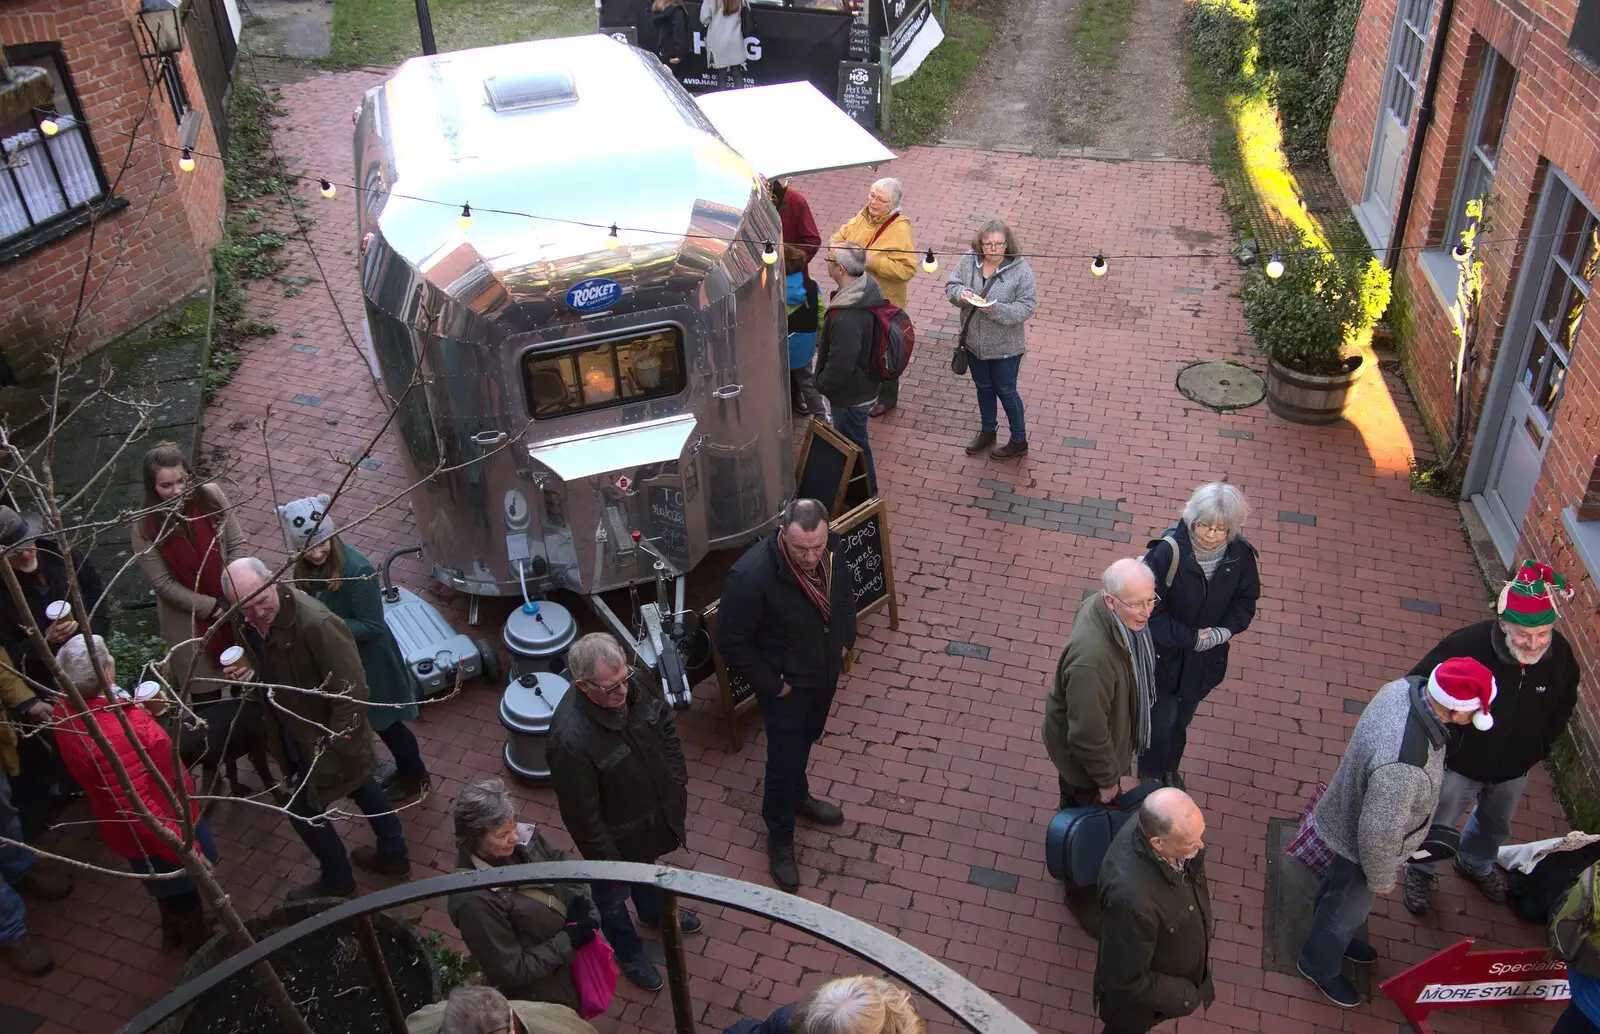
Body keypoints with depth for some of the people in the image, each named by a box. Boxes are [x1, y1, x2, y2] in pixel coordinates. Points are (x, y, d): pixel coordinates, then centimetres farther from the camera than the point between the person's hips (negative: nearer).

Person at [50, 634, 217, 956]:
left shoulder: (68, 706, -14)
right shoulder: (114, 737, -43)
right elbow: (139, 811, -38)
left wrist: (145, 712, -6)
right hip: (157, 833, -9)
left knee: (172, 890, 35)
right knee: (184, 892, 21)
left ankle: (174, 934, 60)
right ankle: (202, 948, 46)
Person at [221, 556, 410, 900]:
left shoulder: (316, 624, -36)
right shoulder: (244, 622, -11)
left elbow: (351, 691, -29)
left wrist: (335, 744, -26)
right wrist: (247, 674, -11)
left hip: (326, 737, -8)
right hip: (294, 732, 8)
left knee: (304, 808, 9)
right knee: (360, 787, 25)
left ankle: (337, 879, 35)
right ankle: (394, 854, 47)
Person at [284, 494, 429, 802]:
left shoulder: (356, 569, -31)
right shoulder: (306, 567, -10)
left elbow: (372, 627, -26)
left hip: (369, 662, -6)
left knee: (385, 723, 13)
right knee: (376, 722, 24)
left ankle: (416, 776, 36)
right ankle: (405, 768, 46)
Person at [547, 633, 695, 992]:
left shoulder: (639, 682, -24)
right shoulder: (570, 739, -42)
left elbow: (666, 730, -2)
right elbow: (581, 815, -27)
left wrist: (679, 783, 5)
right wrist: (606, 863, -16)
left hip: (656, 810, 5)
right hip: (616, 834, -5)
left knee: (647, 866, 36)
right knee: (613, 896, 26)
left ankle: (654, 913, 68)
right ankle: (629, 956, 55)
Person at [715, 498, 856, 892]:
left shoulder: (830, 548, -18)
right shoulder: (751, 577, -37)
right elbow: (731, 641, -25)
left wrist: (845, 641, 4)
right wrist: (771, 684, -18)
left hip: (826, 673, 6)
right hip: (786, 685, -6)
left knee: (805, 742, 30)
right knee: (784, 761, 11)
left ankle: (799, 797, 58)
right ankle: (780, 839, 36)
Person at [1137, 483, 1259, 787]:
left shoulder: (1240, 555, -15)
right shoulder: (1169, 551, -29)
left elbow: (1246, 600, 1)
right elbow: (1149, 610, -24)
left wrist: (1222, 632, -16)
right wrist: (1190, 637, -24)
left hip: (1203, 659, 4)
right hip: (1162, 654, -4)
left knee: (1181, 719, 25)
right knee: (1161, 720, 10)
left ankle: (1170, 769, 51)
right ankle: (1151, 779, 38)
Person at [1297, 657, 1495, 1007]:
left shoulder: (1408, 686, -23)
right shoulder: (1404, 765, -48)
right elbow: (1379, 833, -33)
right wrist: (1381, 879, -13)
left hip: (1350, 813, 7)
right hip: (1360, 844, -7)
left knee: (1337, 889, 34)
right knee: (1347, 908, 23)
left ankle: (1333, 935, 62)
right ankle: (1319, 965, 51)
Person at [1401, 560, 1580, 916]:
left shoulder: (1559, 653, -23)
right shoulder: (1466, 646, -37)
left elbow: (1564, 702, 2)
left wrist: (1542, 745, 2)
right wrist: (1446, 744, -17)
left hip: (1515, 768, 4)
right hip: (1461, 765, -4)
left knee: (1496, 824, 31)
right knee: (1438, 824, 20)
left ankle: (1476, 864, 61)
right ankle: (1420, 872, 49)